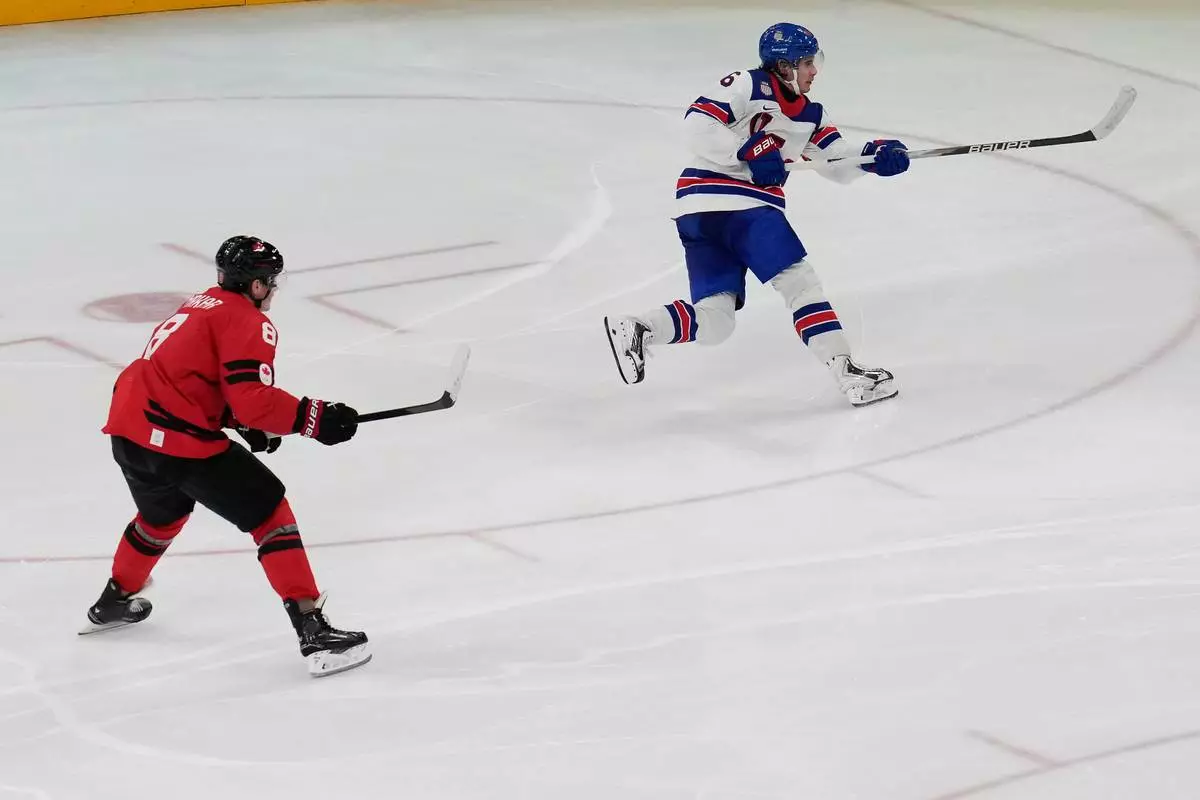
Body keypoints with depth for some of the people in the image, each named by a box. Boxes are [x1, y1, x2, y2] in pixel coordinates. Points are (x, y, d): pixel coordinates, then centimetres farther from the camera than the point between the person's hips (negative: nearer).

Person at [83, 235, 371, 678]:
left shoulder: (201, 305, 23)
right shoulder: (249, 323, -6)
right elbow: (254, 399, -17)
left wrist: (246, 424, 20)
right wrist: (314, 417, -11)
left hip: (128, 426, 9)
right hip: (179, 440, -9)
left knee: (164, 512, 36)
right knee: (269, 512, -3)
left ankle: (113, 602, 55)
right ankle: (313, 632, -12)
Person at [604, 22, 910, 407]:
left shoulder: (809, 115, 20)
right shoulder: (748, 86, -5)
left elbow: (840, 164, 17)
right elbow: (698, 123, -15)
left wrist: (874, 154, -2)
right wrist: (750, 150, -21)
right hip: (720, 198, -9)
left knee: (713, 322, 1)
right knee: (799, 281, -11)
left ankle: (636, 330, -8)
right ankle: (846, 372, -13)